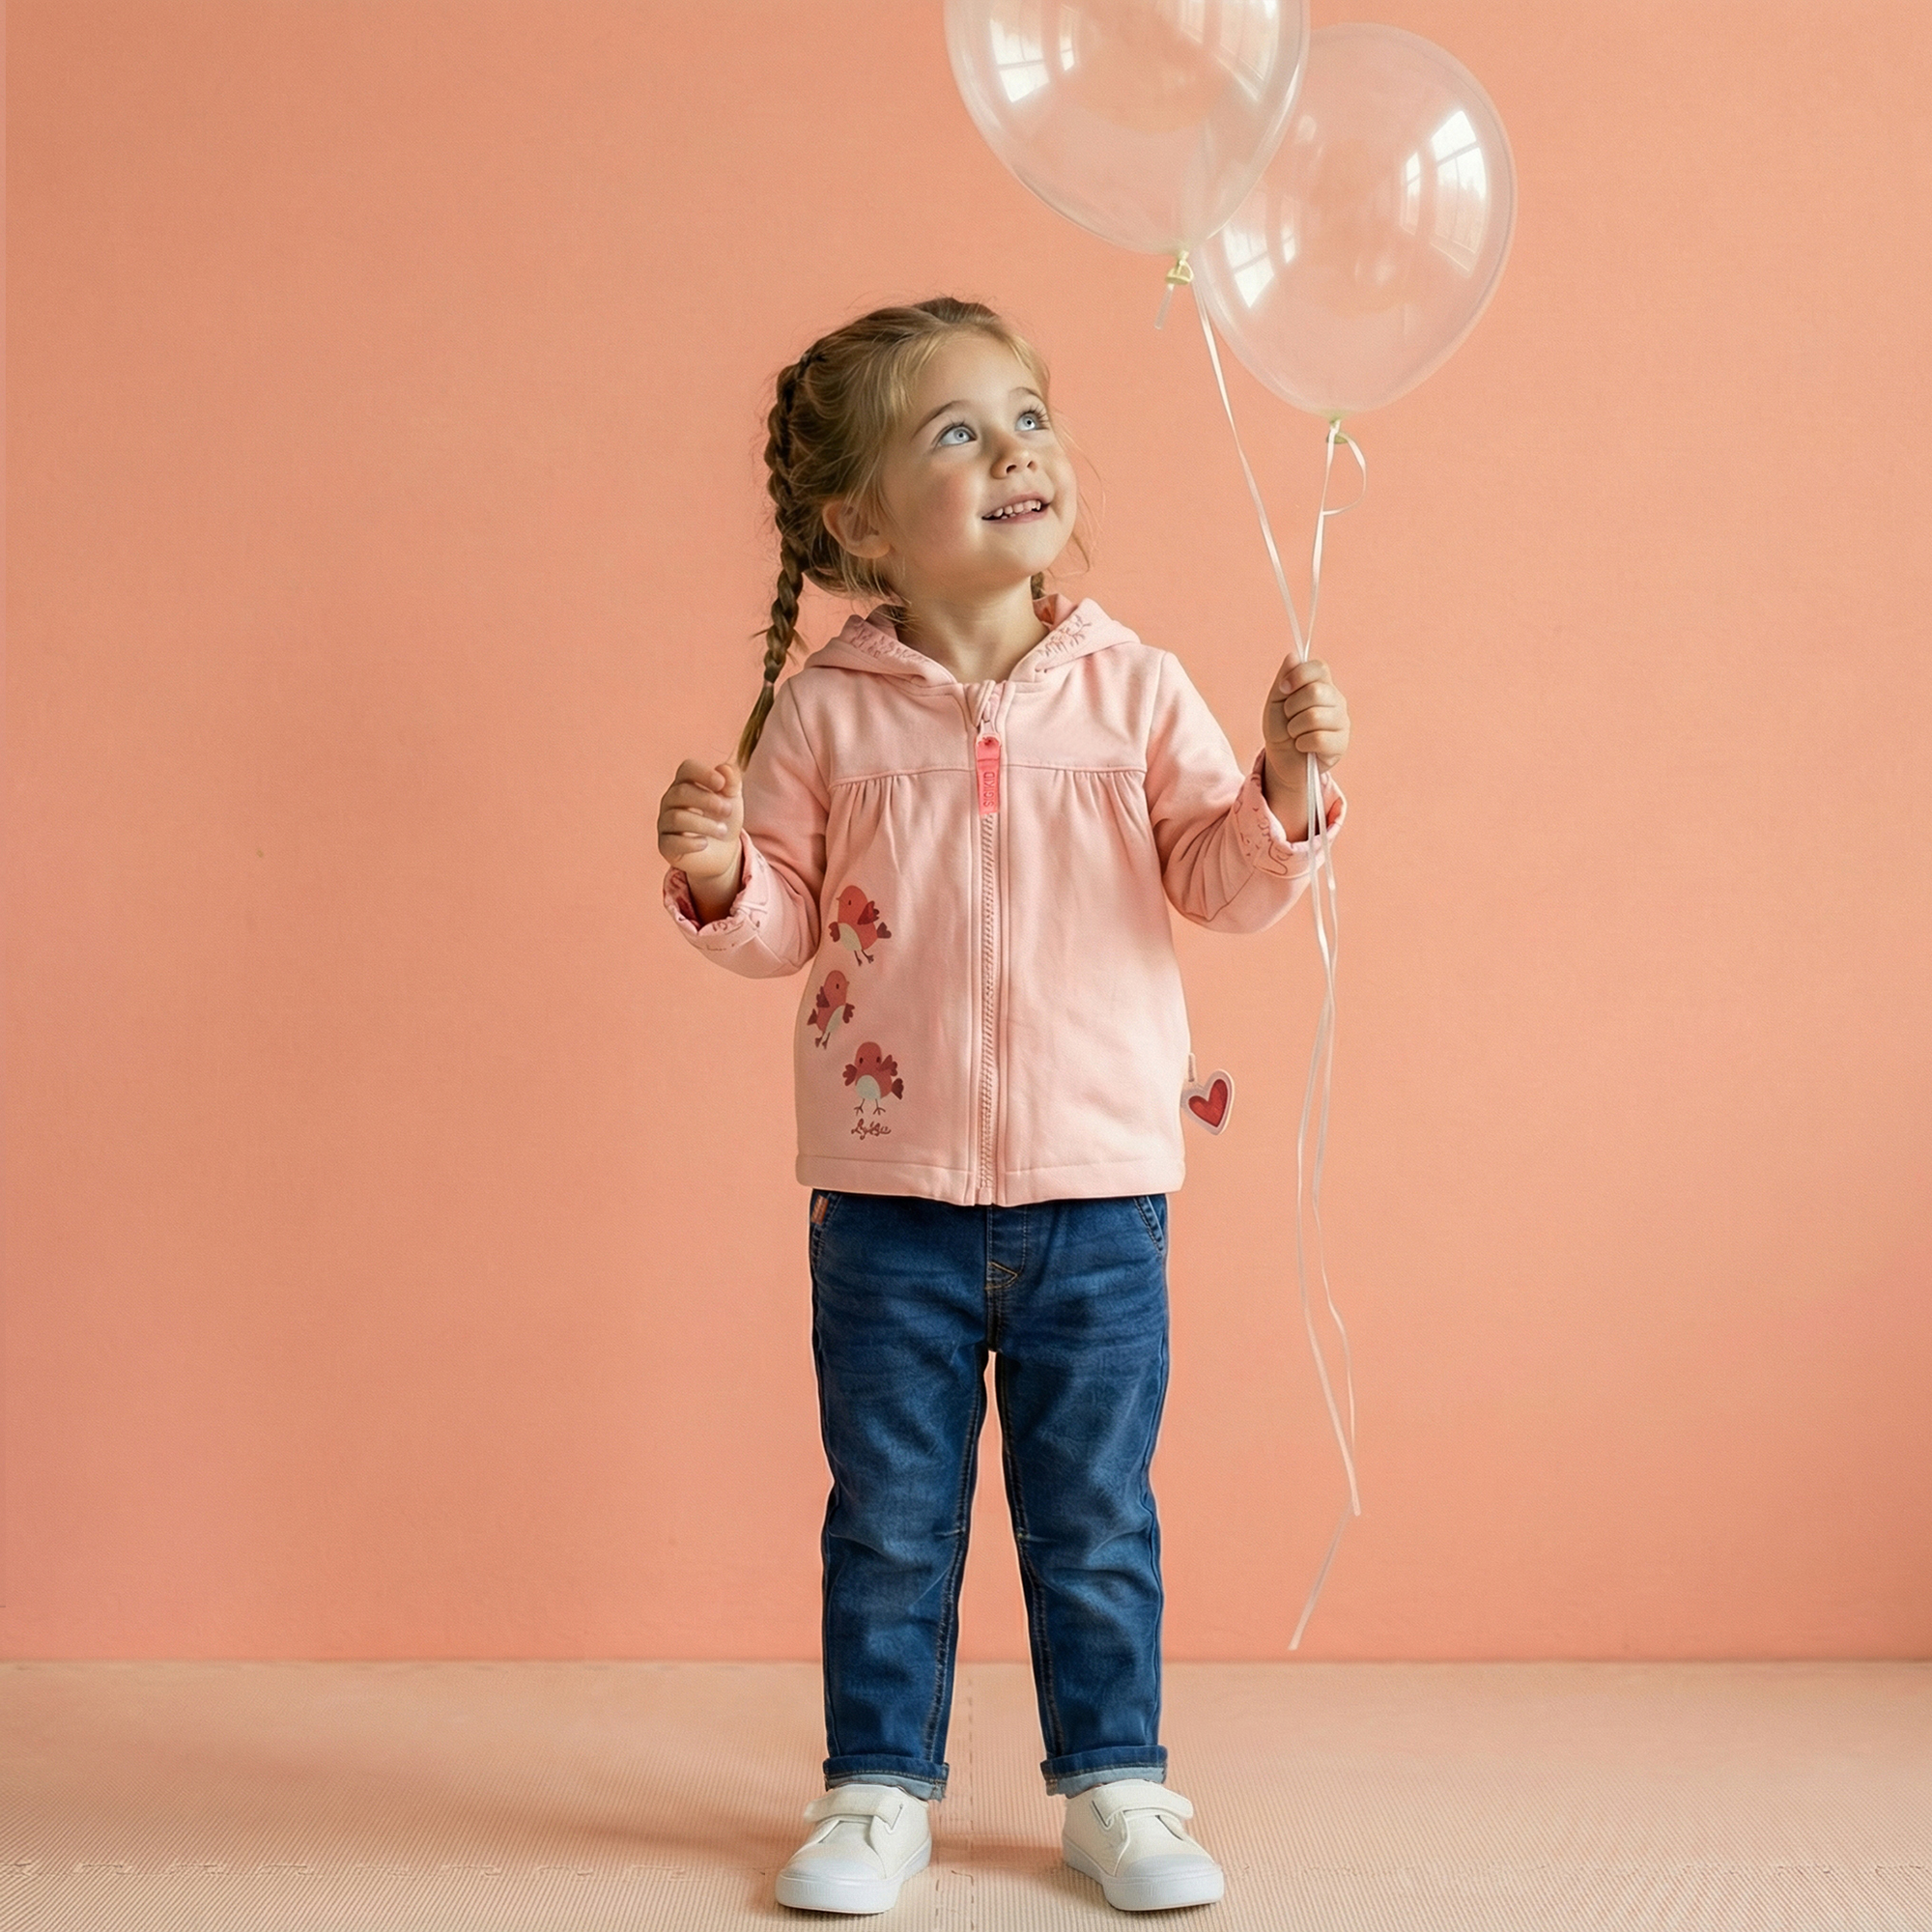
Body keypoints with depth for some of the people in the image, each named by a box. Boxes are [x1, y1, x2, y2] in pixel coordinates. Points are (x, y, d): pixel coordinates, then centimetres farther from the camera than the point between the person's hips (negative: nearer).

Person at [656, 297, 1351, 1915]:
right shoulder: (825, 709, -1)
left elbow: (1224, 884, 1)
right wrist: (717, 875, -17)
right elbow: (785, 924, 3)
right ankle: (880, 1789, 29)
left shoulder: (1133, 688, 0)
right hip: (890, 1195, 0)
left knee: (1096, 1518, 12)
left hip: (1099, 1189, 0)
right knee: (890, 1518, 12)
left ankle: (1115, 1782, 30)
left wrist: (1284, 792, -17)